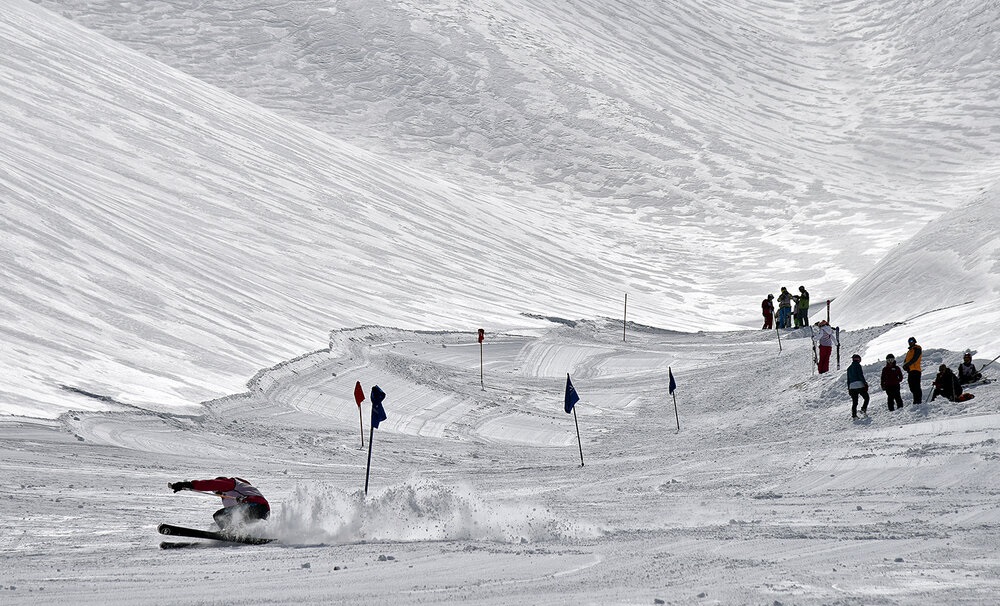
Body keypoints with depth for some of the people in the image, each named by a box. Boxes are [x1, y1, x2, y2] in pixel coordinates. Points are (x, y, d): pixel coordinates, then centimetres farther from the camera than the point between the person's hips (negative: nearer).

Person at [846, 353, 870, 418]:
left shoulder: (849, 368, 17)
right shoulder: (858, 366, -3)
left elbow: (848, 379, 19)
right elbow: (861, 376, -13)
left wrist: (849, 388, 22)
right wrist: (865, 384, -11)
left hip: (852, 387, 6)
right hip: (860, 385, -6)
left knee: (854, 402, 8)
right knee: (866, 398, 10)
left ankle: (854, 414, 0)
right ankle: (863, 409, -7)